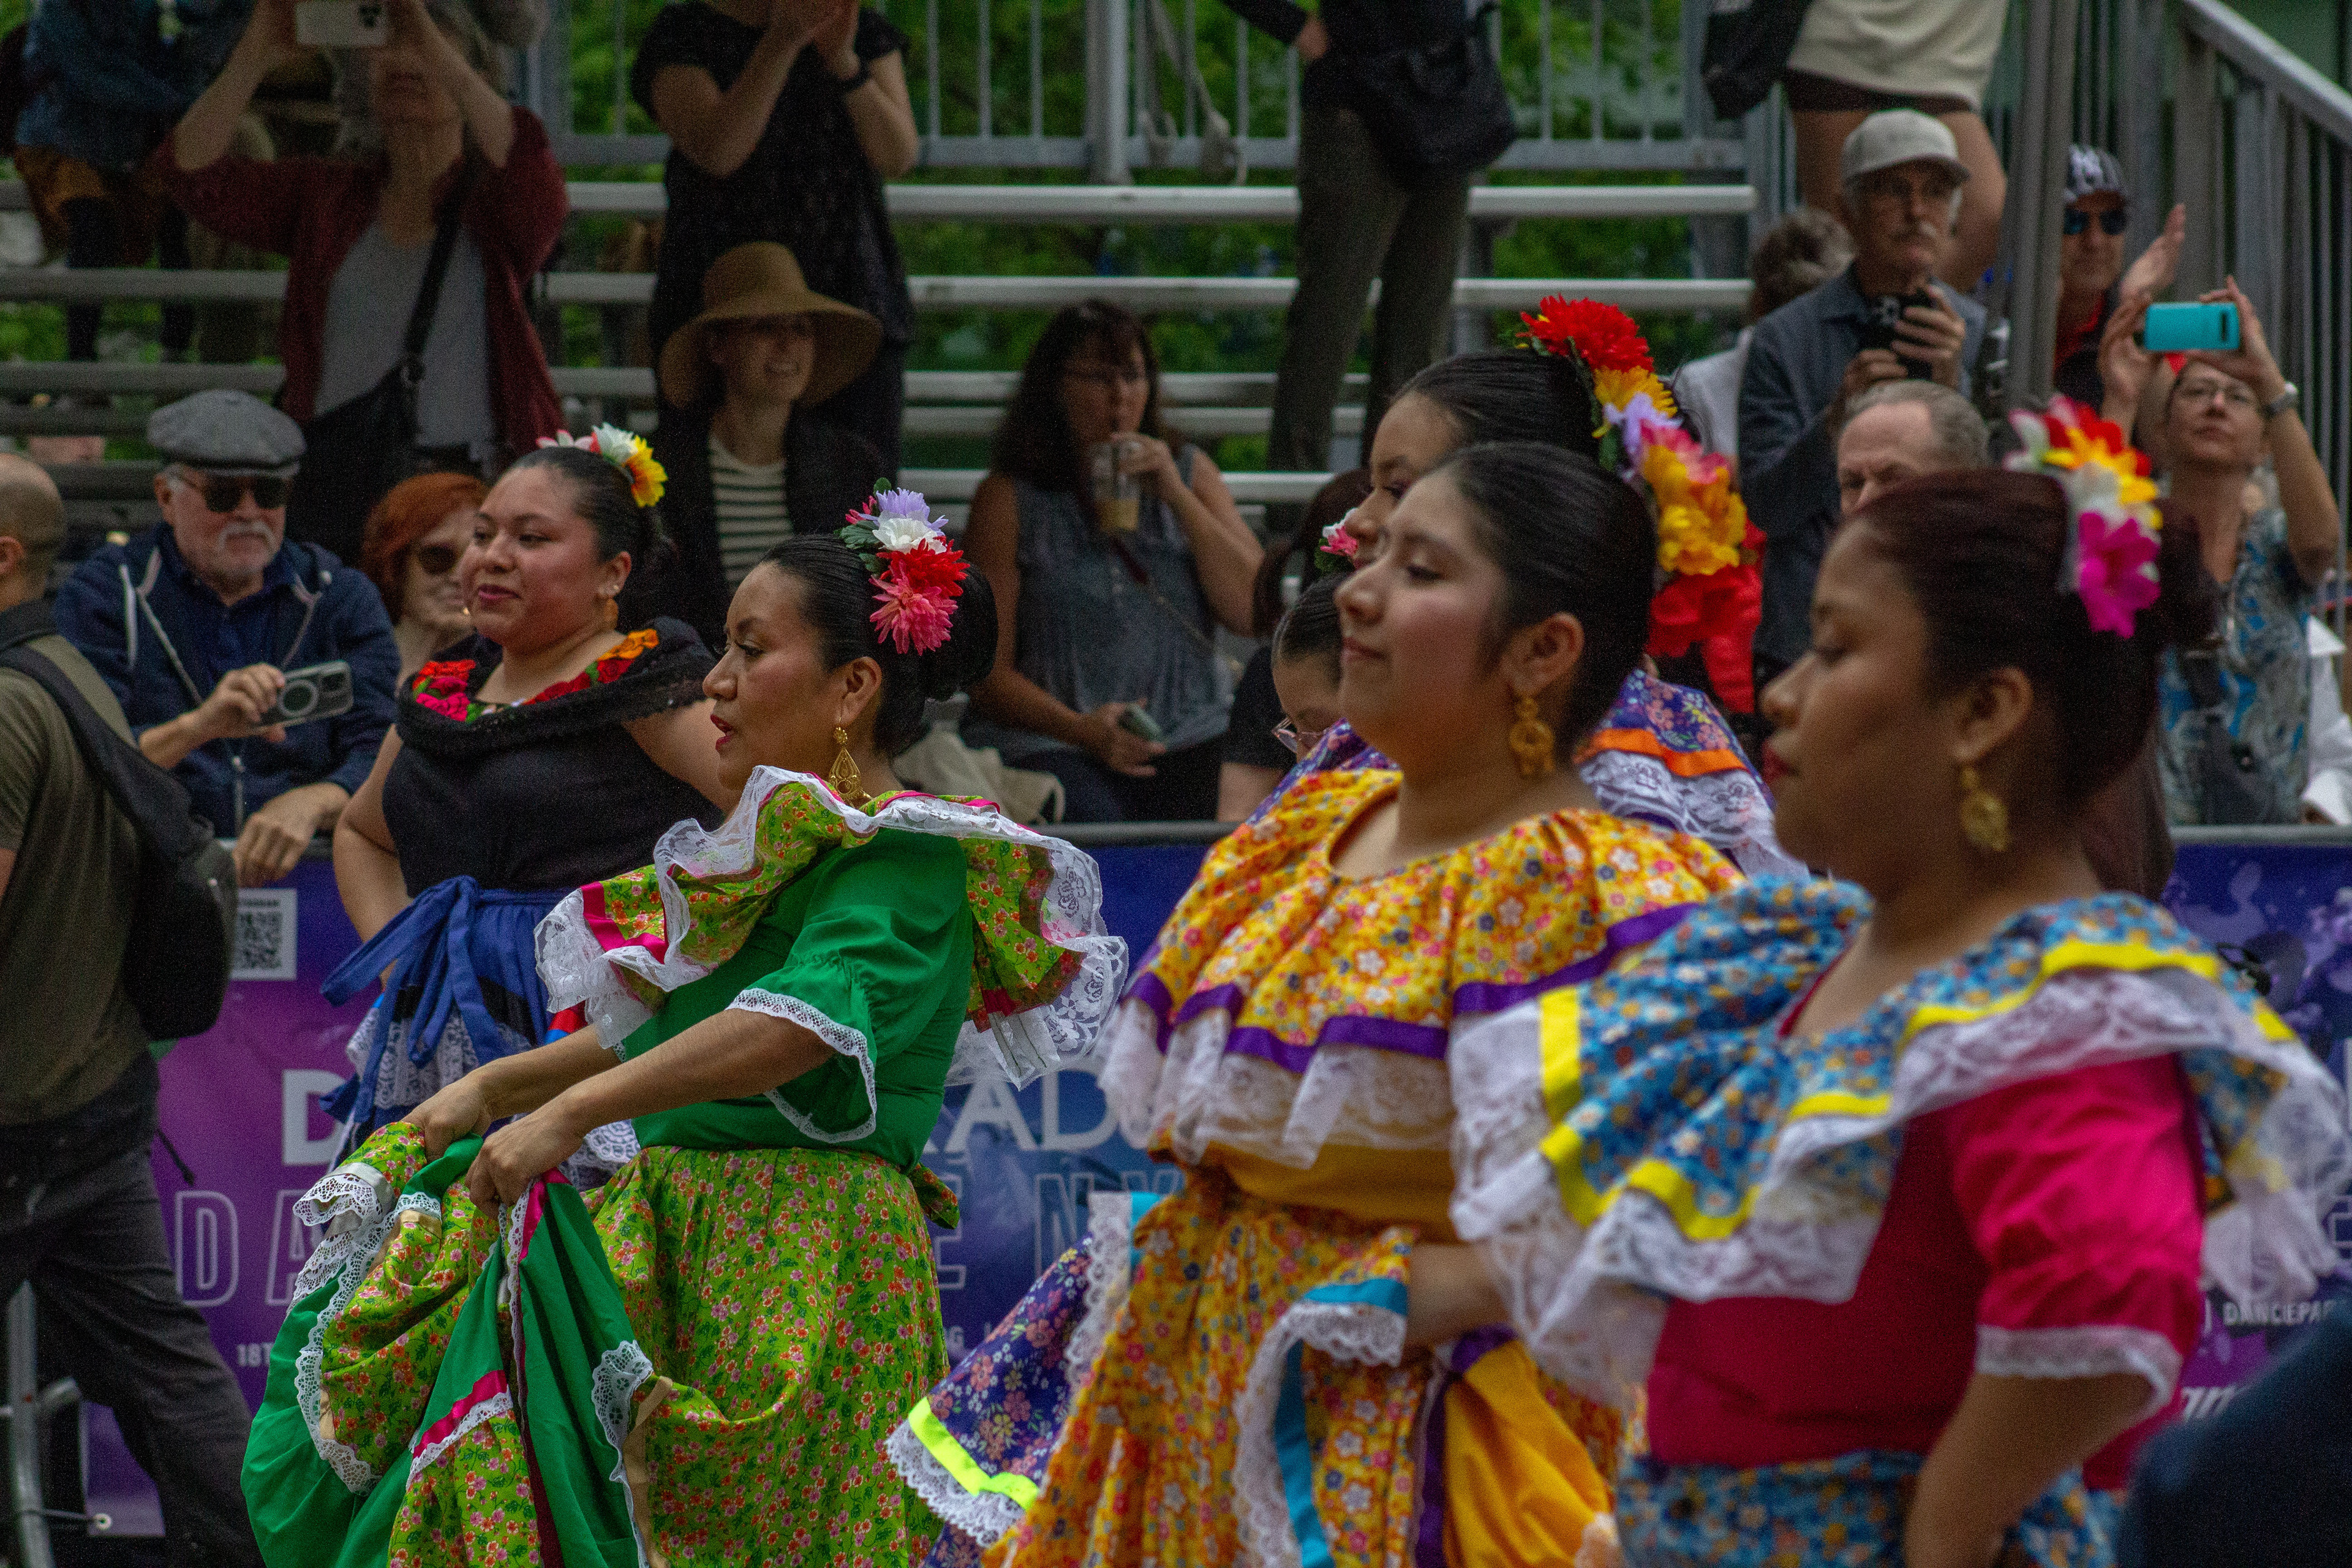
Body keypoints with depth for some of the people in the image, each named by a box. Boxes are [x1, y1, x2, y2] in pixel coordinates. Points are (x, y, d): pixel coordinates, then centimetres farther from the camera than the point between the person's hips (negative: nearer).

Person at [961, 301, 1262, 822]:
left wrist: (1176, 495, -3)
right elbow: (990, 671, 1)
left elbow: (1253, 614, 4)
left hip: (1191, 739, 2)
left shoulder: (1188, 472, 16)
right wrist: (1082, 730, -17)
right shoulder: (1009, 497, 6)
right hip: (1051, 744, -2)